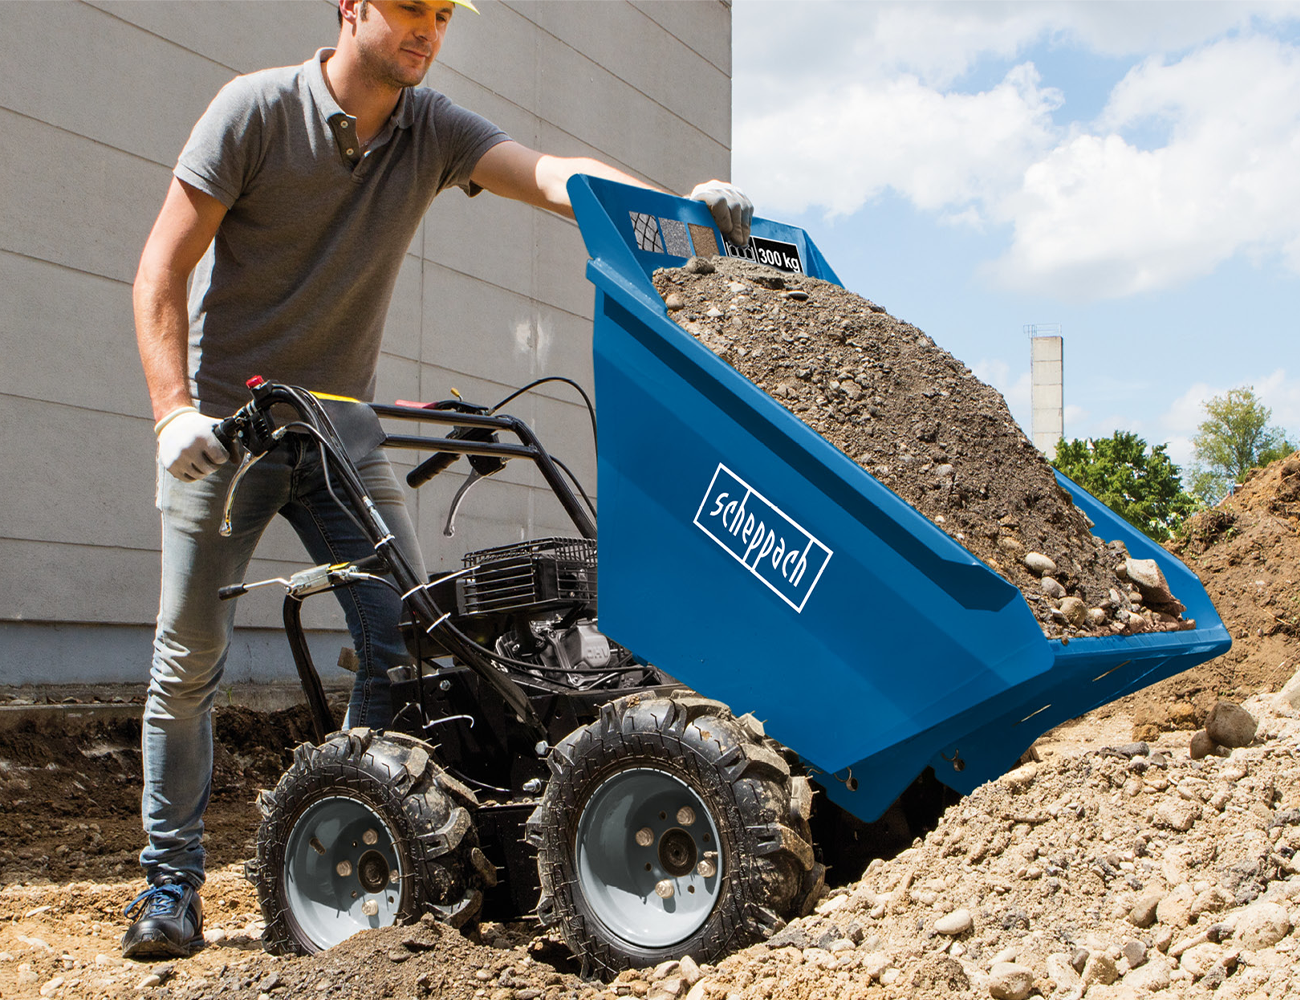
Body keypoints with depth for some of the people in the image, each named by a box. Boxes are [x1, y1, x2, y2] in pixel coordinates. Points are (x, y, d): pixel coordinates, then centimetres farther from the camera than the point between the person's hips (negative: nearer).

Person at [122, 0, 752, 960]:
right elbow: (162, 270, -10)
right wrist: (174, 410, -22)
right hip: (226, 423, -3)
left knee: (407, 644, -6)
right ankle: (171, 881, 14)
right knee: (190, 656, -1)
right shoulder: (256, 109, -10)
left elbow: (548, 174, -18)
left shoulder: (434, 130, -1)